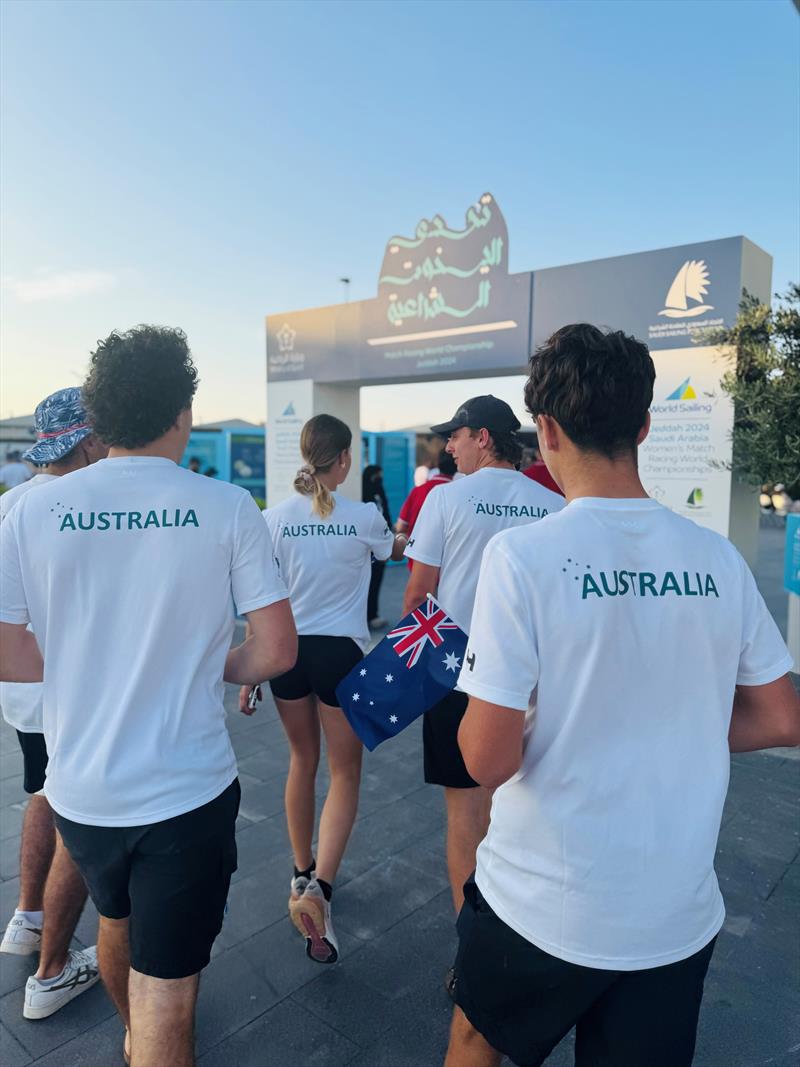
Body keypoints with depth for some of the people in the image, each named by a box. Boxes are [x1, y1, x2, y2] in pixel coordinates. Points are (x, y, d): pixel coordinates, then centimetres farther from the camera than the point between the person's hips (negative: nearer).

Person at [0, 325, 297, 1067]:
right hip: (187, 791, -4)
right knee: (165, 992, 11)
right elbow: (276, 652, -12)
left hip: (79, 789, 5)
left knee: (117, 919, 32)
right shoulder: (226, 508, -12)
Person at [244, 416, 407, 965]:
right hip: (340, 651, -3)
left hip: (286, 650, 3)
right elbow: (394, 550, 15)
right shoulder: (363, 517, -8)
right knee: (345, 773, 11)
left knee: (303, 762, 21)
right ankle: (320, 885, -5)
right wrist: (406, 535, 39)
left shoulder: (274, 518, -4)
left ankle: (303, 875, 37)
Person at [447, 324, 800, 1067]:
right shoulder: (718, 560, -6)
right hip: (681, 915, 3)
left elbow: (489, 760, -21)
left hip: (543, 906, -3)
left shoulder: (522, 554, -21)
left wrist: (473, 713, -1)